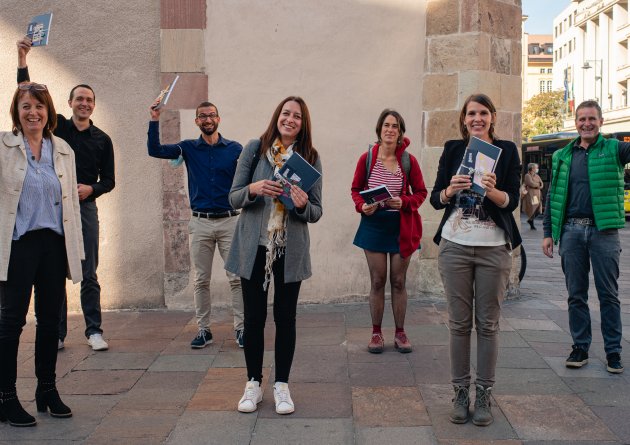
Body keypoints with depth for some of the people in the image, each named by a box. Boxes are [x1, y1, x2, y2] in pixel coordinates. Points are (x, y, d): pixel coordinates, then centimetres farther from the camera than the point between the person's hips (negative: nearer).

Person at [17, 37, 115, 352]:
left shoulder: (102, 140, 8)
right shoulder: (56, 126, 7)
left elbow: (109, 180, 9)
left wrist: (91, 189, -12)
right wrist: (22, 59, -12)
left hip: (85, 208, 0)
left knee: (89, 275, 1)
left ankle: (94, 331, 7)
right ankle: (57, 334, 10)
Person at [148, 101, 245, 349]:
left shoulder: (235, 149, 5)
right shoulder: (189, 148, 8)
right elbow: (155, 150, -2)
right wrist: (155, 120, -11)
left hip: (229, 220, -1)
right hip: (200, 223, 1)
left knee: (236, 278, -3)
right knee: (201, 280, 5)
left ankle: (240, 328, 5)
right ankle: (203, 330, 14)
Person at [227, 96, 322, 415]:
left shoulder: (310, 158, 1)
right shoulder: (255, 149, -1)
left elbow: (316, 212, 4)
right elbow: (233, 198, 1)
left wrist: (303, 205, -18)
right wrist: (253, 189, -20)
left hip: (290, 251, 0)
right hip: (254, 248, 0)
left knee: (285, 318, 7)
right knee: (254, 316, 7)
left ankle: (282, 385, 21)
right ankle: (254, 384, 22)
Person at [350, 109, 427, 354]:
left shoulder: (408, 160, -3)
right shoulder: (367, 158, -3)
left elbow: (421, 192, 3)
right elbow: (356, 189, 7)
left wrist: (404, 202, -15)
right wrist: (362, 206, -13)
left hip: (401, 226, 0)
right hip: (374, 224, 0)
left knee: (398, 281, 7)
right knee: (377, 281, 5)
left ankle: (400, 333, 19)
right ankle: (376, 333, 17)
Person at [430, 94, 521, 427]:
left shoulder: (506, 150, 4)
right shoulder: (453, 149, 8)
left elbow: (512, 201, -2)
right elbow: (435, 199, 5)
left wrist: (493, 191, -23)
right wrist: (450, 190, -17)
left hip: (494, 248, -1)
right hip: (455, 245, 1)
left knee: (488, 323, 2)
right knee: (459, 322, 4)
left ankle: (484, 394, 11)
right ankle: (460, 392, 14)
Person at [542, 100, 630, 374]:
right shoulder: (562, 156, 11)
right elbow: (553, 196, 13)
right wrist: (548, 232, 8)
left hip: (604, 231, -2)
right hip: (571, 231, 3)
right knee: (576, 294, 7)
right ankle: (580, 347, 17)